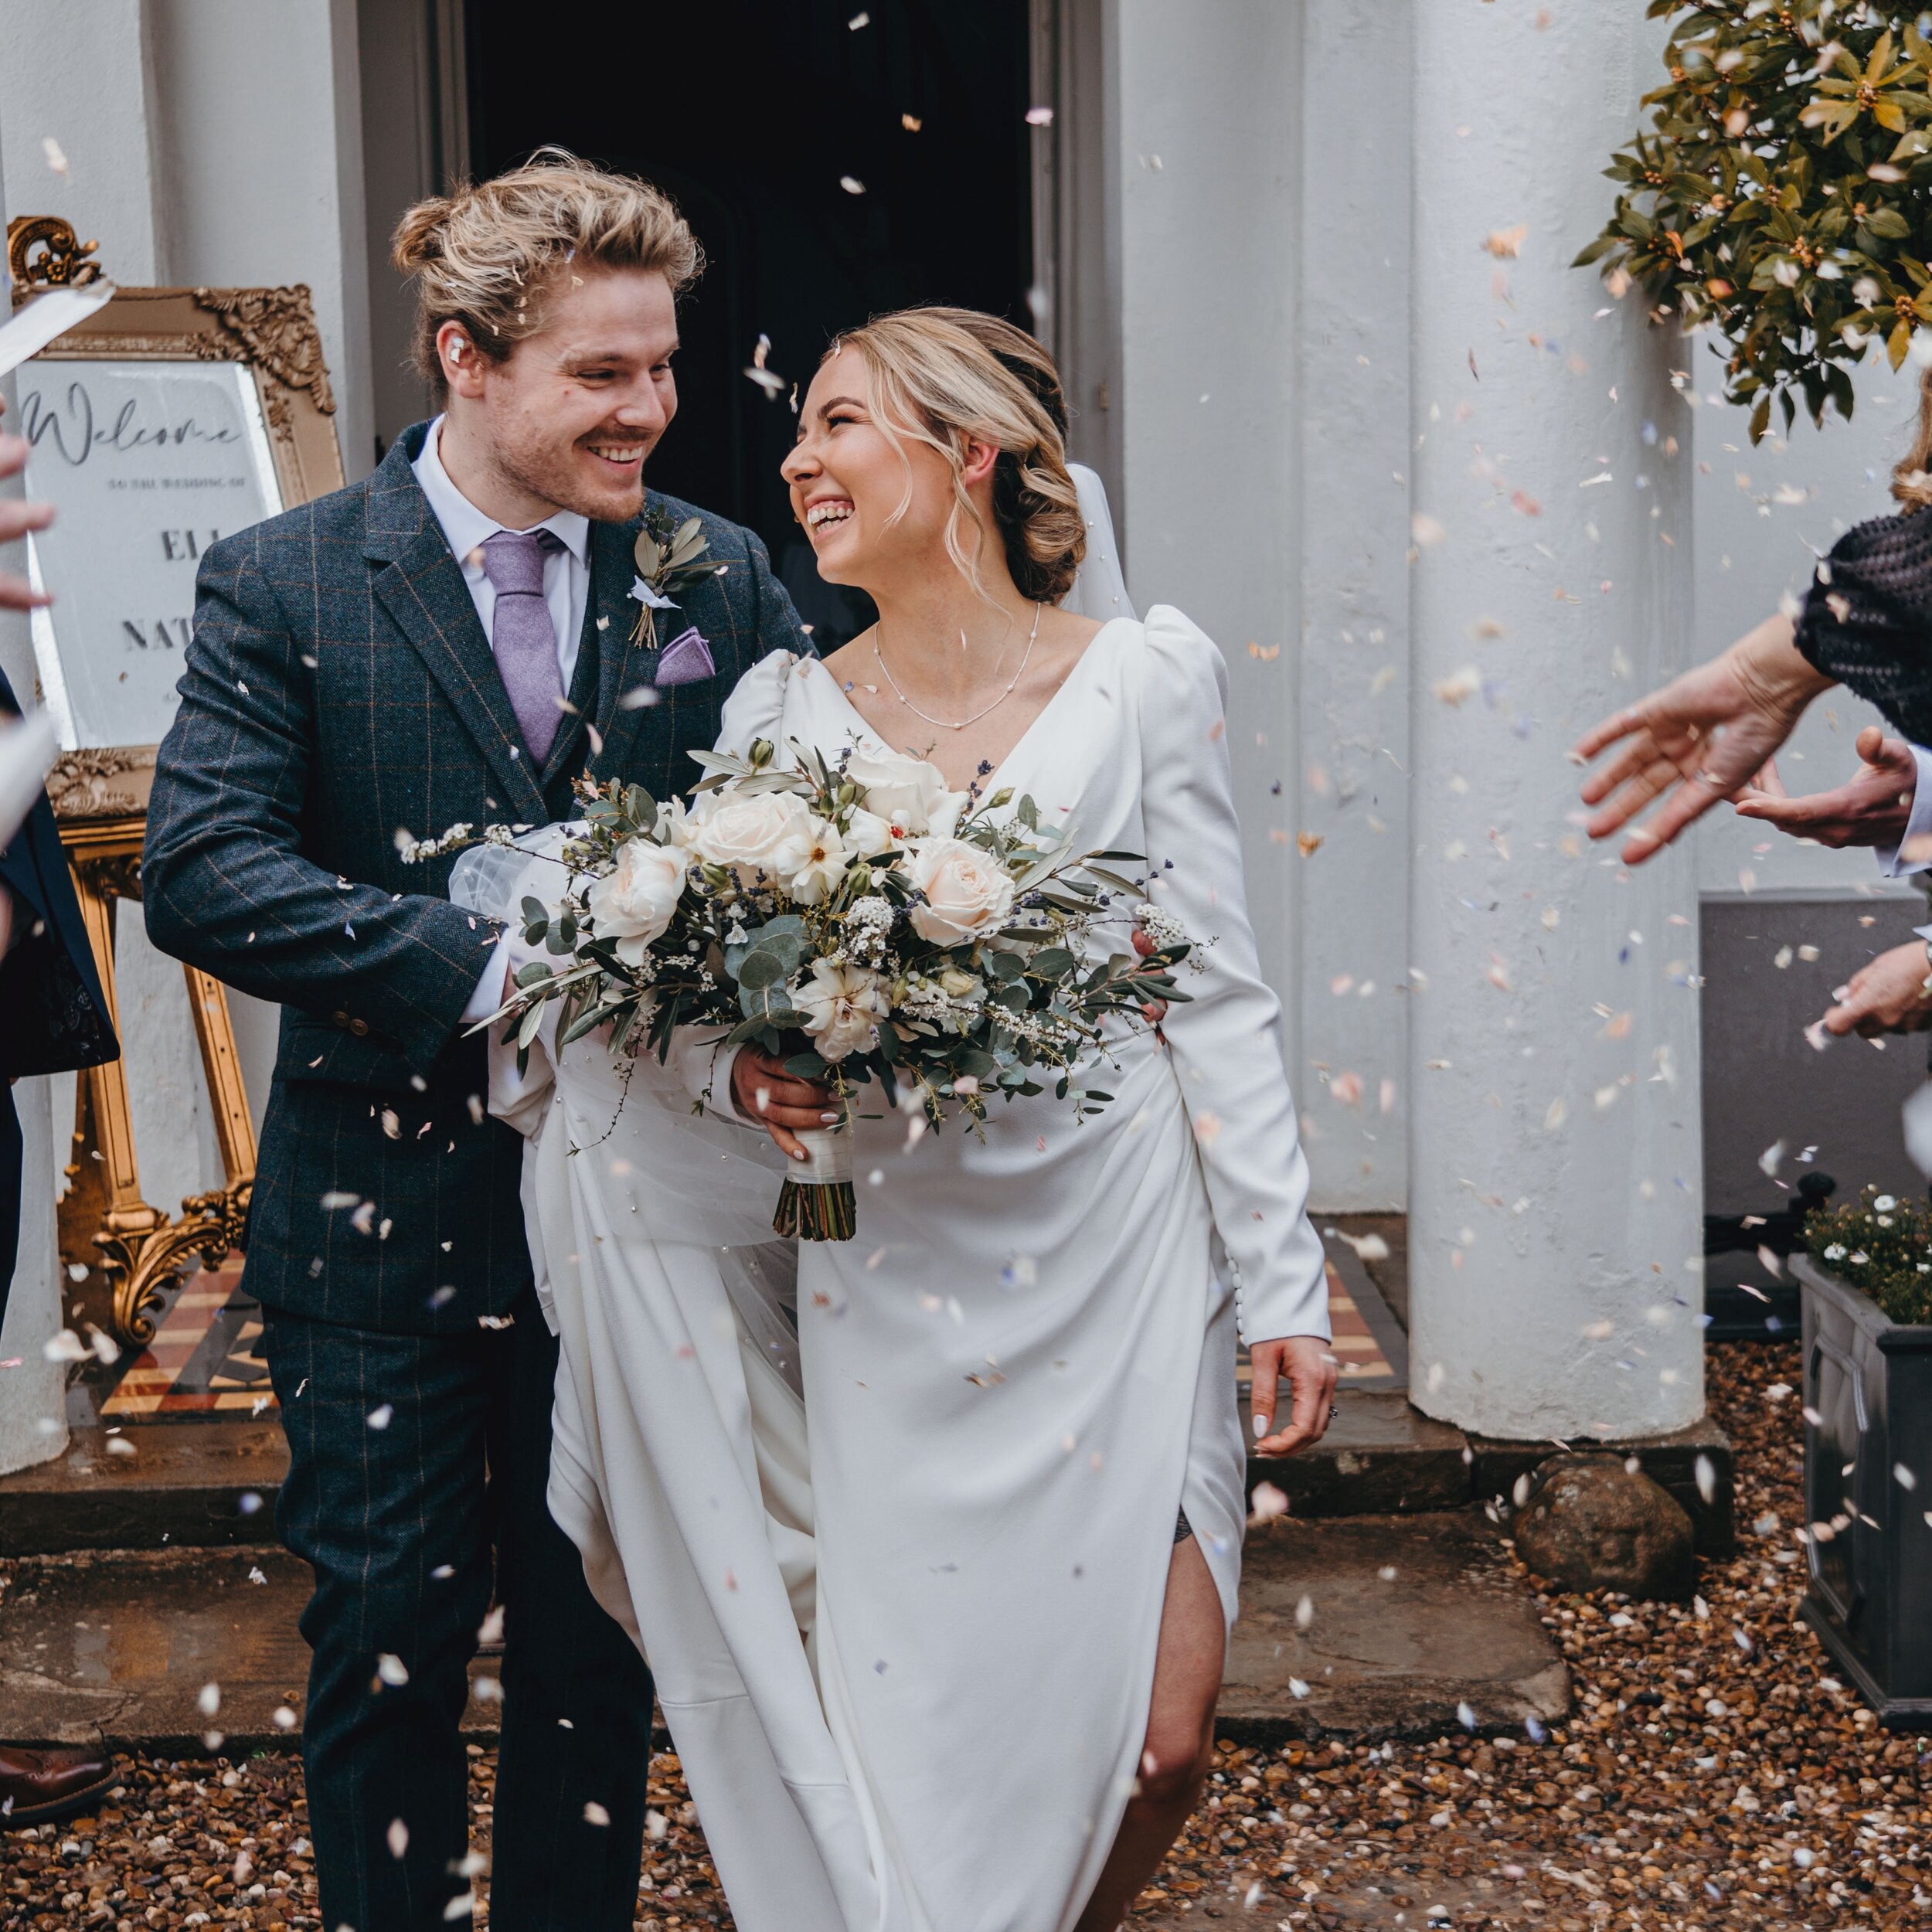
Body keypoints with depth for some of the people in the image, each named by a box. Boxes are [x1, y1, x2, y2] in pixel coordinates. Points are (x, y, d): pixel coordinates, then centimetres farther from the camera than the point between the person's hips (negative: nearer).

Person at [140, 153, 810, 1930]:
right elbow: (199, 869, -17)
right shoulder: (284, 584, -7)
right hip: (388, 1212, -2)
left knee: (600, 1645, 15)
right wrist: (493, 967, -27)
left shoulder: (719, 576, 2)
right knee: (390, 1640, 9)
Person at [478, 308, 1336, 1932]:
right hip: (886, 1292, 1)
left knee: (1157, 1745, -1)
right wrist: (743, 1077, -18)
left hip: (1114, 1267, -1)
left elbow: (1218, 998, -1)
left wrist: (1284, 1287, -3)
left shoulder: (1147, 677, -1)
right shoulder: (782, 706, 4)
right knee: (912, 1748, 5)